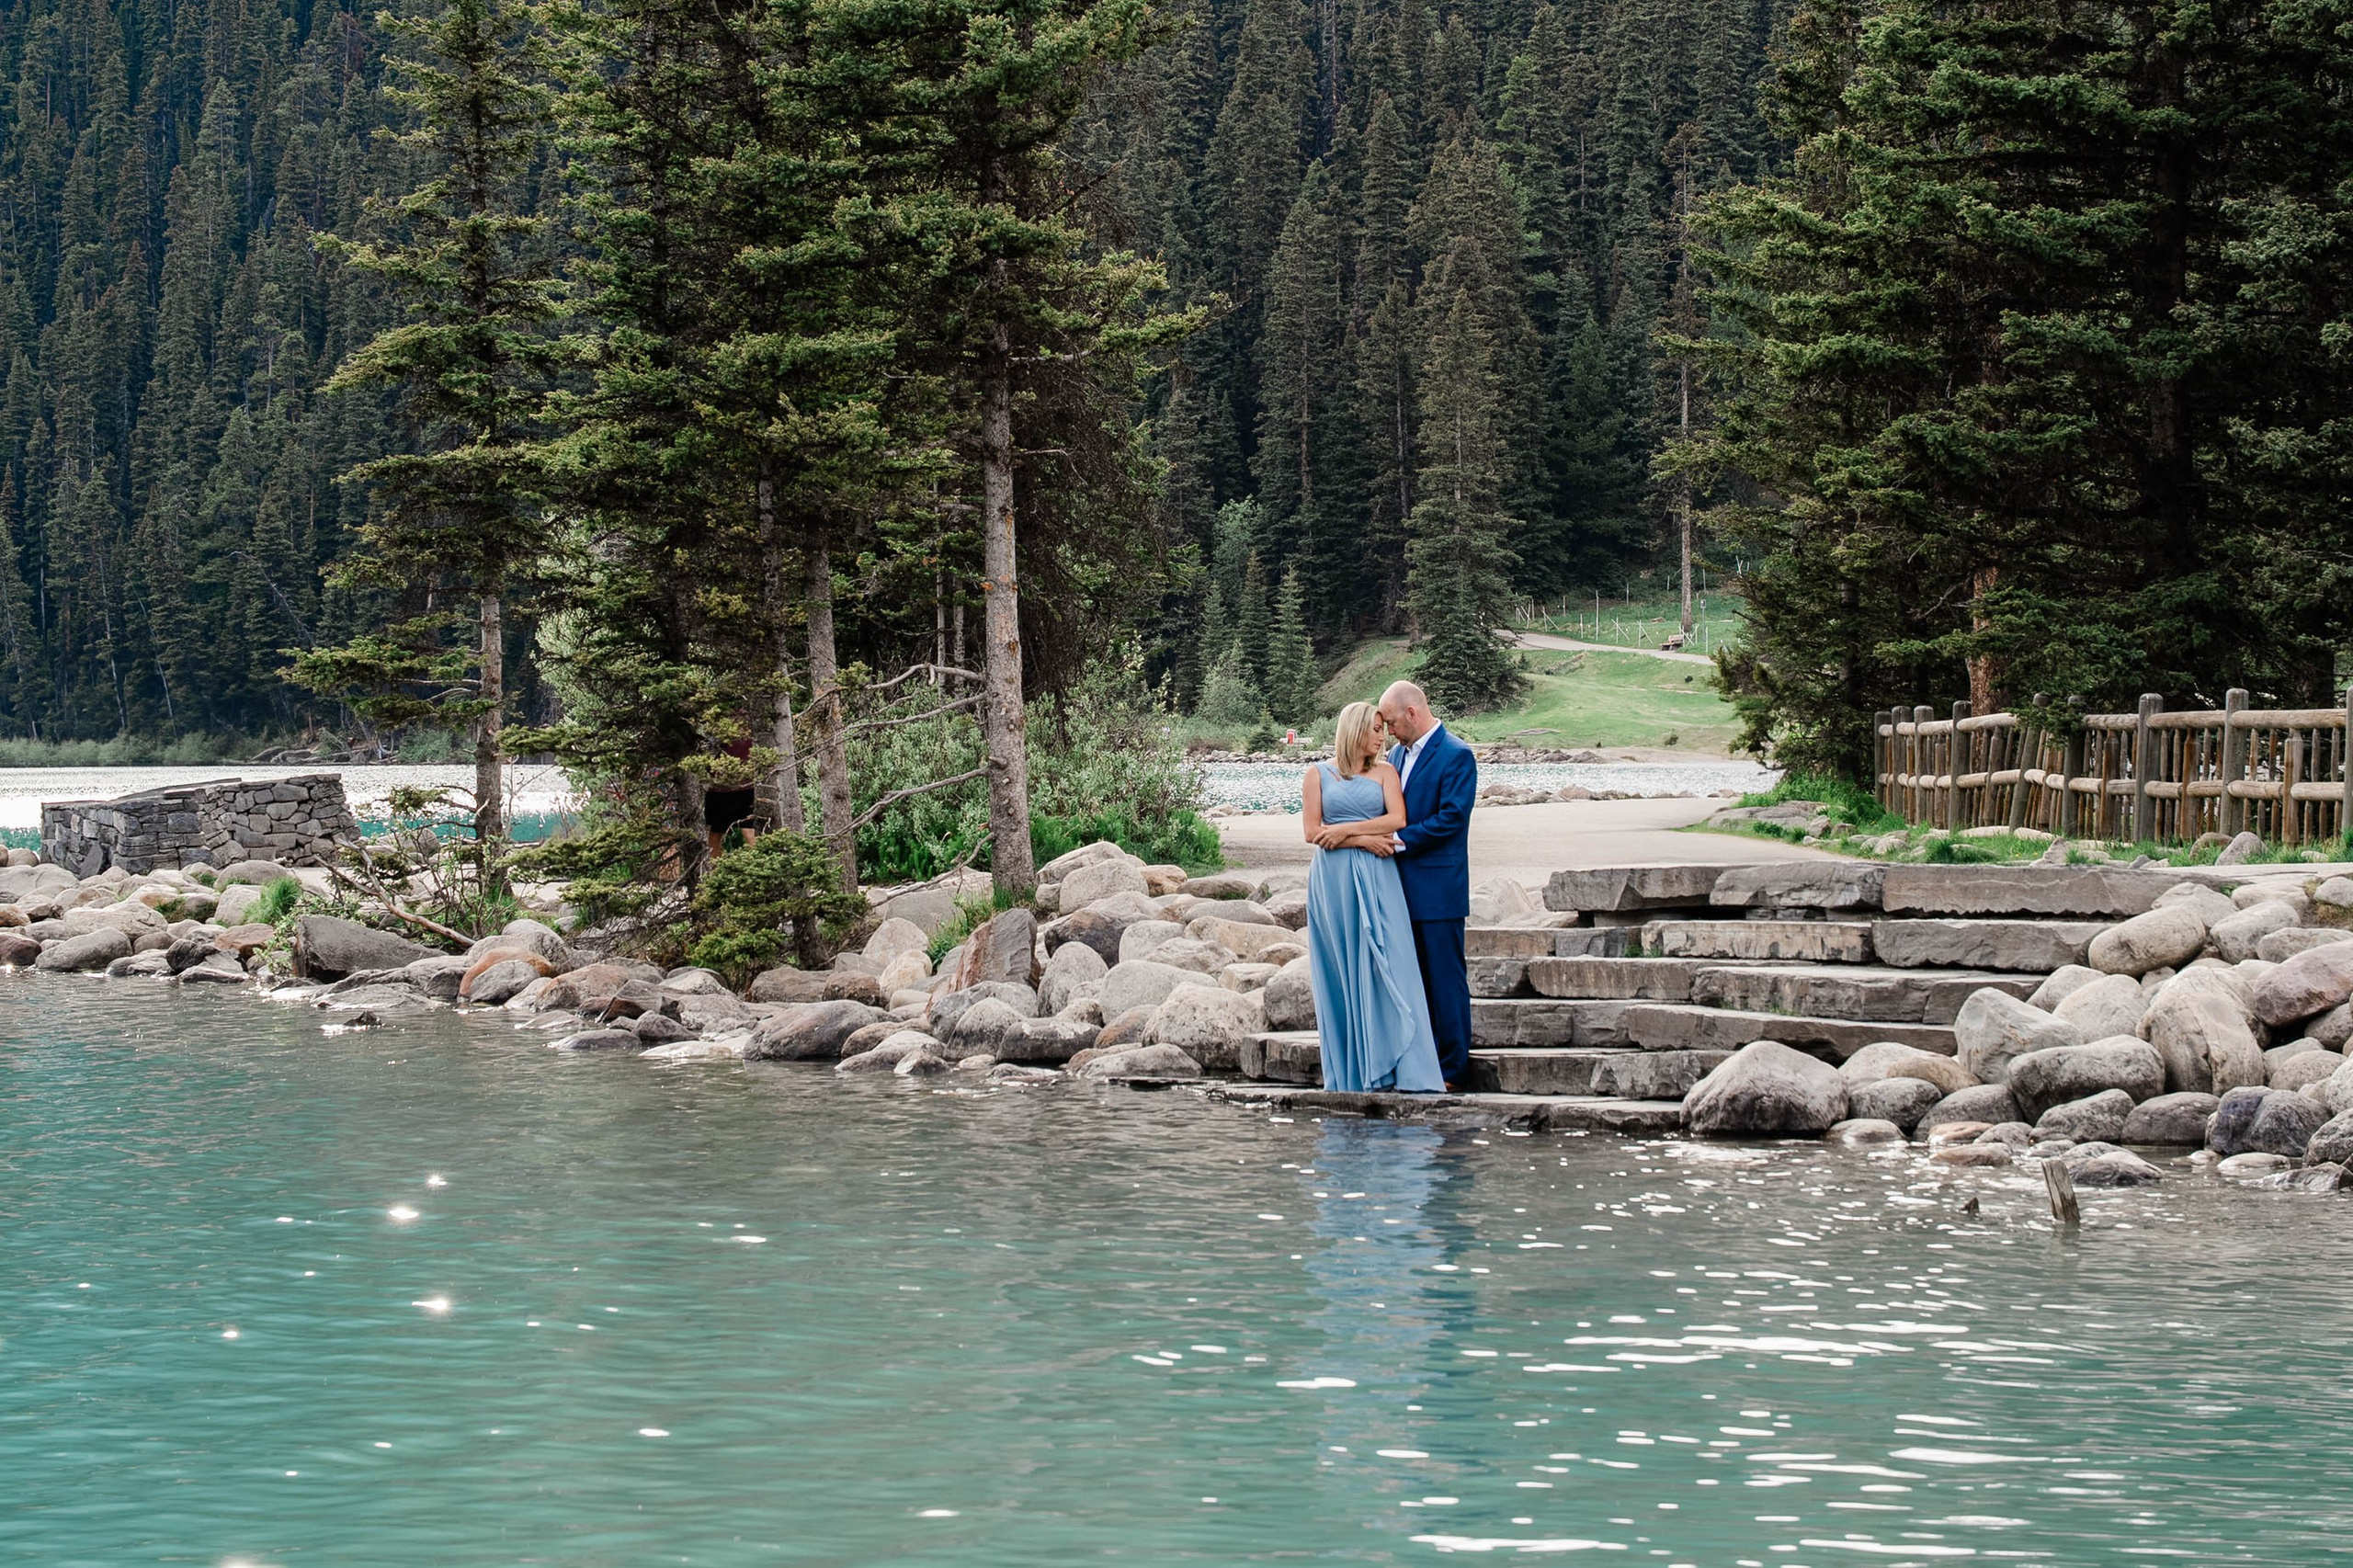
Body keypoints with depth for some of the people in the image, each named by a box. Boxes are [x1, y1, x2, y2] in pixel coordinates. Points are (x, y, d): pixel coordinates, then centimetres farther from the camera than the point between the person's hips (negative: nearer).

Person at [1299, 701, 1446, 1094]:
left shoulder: (1384, 773, 12)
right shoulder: (1319, 775, 9)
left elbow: (1398, 820, -2)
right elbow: (1313, 832, 0)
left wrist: (1344, 830, -8)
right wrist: (1363, 839, -8)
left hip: (1377, 881, 0)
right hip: (1333, 880, 0)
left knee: (1387, 968, -8)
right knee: (1341, 971, 0)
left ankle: (1409, 1072, -14)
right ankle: (1349, 1072, 3)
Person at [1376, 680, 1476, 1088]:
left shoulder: (1456, 756, -9)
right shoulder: (1398, 753, 16)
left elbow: (1451, 818, -17)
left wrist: (1399, 839, -16)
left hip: (1437, 891, -8)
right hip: (1402, 887, 8)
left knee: (1446, 978, -4)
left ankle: (1453, 1069, -1)